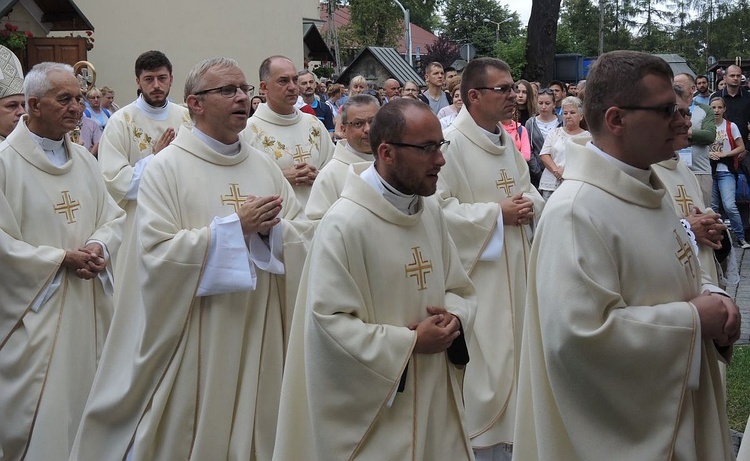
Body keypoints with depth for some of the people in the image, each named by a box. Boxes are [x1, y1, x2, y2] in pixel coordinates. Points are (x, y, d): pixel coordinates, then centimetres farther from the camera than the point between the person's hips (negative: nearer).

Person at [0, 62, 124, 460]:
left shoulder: (83, 158, 10)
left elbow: (113, 216, 12)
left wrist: (98, 246, -9)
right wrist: (61, 259, -16)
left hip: (90, 306, 6)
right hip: (35, 310, -6)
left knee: (88, 395, 14)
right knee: (41, 412, -2)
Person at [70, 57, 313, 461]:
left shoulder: (264, 166, 9)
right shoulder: (167, 167, -7)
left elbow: (303, 236, 7)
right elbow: (157, 253, -17)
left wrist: (271, 228, -14)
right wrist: (235, 226, -17)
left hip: (260, 337, 5)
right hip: (194, 342, -4)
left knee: (255, 428, 12)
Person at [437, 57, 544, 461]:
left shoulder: (507, 142, 10)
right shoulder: (451, 144, -17)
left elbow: (529, 191, 21)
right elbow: (438, 208, -23)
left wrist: (529, 204, -4)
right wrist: (497, 213, -19)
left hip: (515, 269, 8)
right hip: (476, 272, -8)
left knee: (512, 352, 16)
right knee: (481, 362, -2)